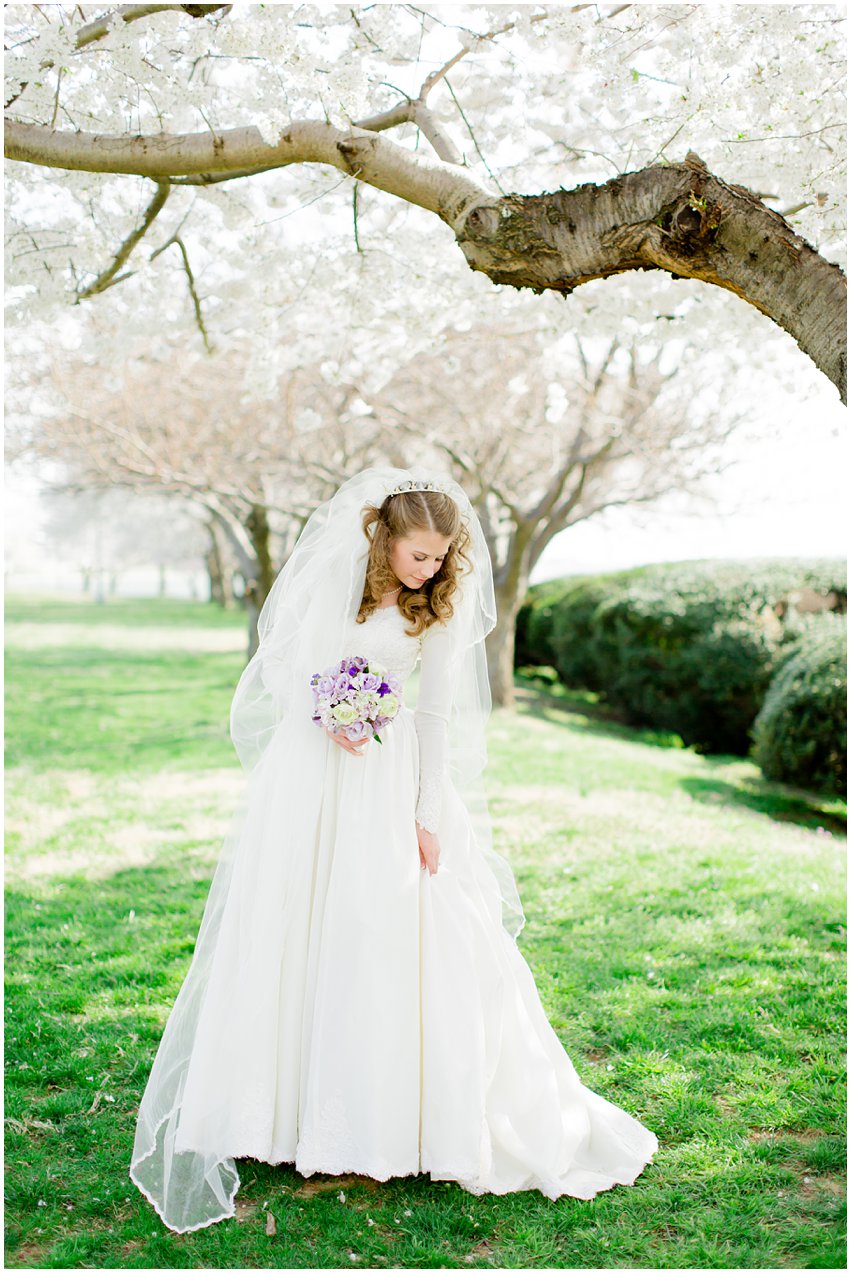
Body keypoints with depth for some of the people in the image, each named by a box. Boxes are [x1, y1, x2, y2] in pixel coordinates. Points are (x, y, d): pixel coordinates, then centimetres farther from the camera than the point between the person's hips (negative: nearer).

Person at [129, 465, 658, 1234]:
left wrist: (428, 816, -6)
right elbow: (281, 660, 0)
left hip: (391, 772, 1)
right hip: (311, 765, 0)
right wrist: (325, 715, -19)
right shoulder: (334, 568, -5)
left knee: (409, 932, -3)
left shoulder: (443, 603, -1)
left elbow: (439, 714, -1)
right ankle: (284, 1107, 18)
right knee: (294, 933, 4)